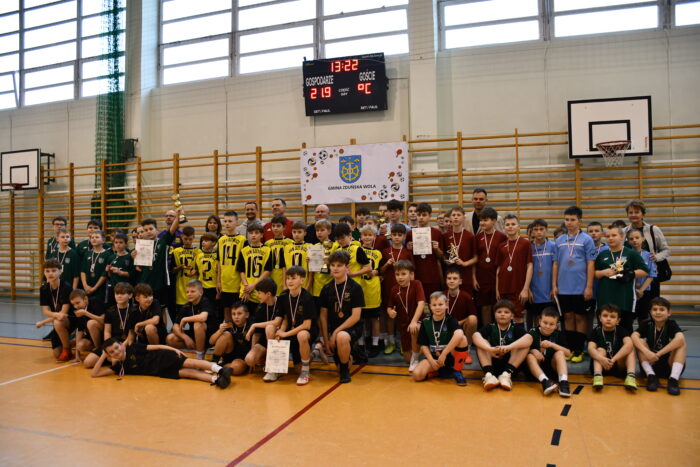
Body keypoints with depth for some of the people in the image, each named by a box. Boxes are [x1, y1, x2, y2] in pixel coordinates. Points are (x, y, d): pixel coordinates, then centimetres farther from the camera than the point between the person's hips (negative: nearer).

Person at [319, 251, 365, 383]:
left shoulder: (355, 288, -8)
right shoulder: (327, 289, 5)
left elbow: (356, 317, -12)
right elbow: (323, 316, 6)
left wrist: (336, 333, -16)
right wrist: (326, 340, -3)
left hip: (352, 328, -5)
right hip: (333, 329, 5)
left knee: (342, 337, -37)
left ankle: (345, 370, -10)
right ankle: (347, 359, 28)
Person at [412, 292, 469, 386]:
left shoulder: (450, 320, -9)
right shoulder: (426, 322, 0)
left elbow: (459, 335, -31)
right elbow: (424, 345, 2)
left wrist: (444, 354, -34)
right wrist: (431, 360, -15)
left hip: (451, 356, -2)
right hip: (433, 357, 2)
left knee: (462, 339, -30)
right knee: (417, 375, -24)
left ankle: (456, 371, -10)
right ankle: (441, 371, 4)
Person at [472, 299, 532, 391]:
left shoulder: (516, 329, 0)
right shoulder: (490, 327, 1)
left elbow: (529, 339, -24)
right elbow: (476, 335, -21)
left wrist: (508, 347, -39)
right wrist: (489, 349, -40)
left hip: (512, 364, 0)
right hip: (492, 364, 1)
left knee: (526, 342, -18)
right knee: (481, 342, -18)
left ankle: (506, 374, -26)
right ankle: (489, 374, -32)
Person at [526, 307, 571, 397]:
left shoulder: (559, 335, -1)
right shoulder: (532, 333, -4)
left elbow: (568, 353, -11)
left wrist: (552, 345, -23)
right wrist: (533, 350, -28)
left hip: (553, 367, 1)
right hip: (536, 369, 0)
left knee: (560, 353, -23)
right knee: (530, 356, -28)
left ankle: (563, 382, -44)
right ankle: (545, 381, -50)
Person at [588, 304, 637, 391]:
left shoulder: (621, 331, -4)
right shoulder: (596, 332, -6)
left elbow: (629, 344, -25)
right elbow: (591, 349, -23)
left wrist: (613, 359, -39)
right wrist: (602, 359, -45)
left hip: (619, 366, 1)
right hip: (602, 366, -1)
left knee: (630, 349, -18)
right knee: (600, 350, -25)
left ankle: (631, 376, -37)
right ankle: (597, 376, -46)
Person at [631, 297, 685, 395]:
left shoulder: (672, 324, -7)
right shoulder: (647, 325, -3)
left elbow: (680, 338, -30)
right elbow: (634, 336, -22)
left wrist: (658, 354, -35)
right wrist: (646, 352, -39)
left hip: (670, 366, -1)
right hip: (651, 364, 1)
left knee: (682, 344, -21)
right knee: (640, 341, -18)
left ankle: (674, 379, -34)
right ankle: (651, 375, -26)